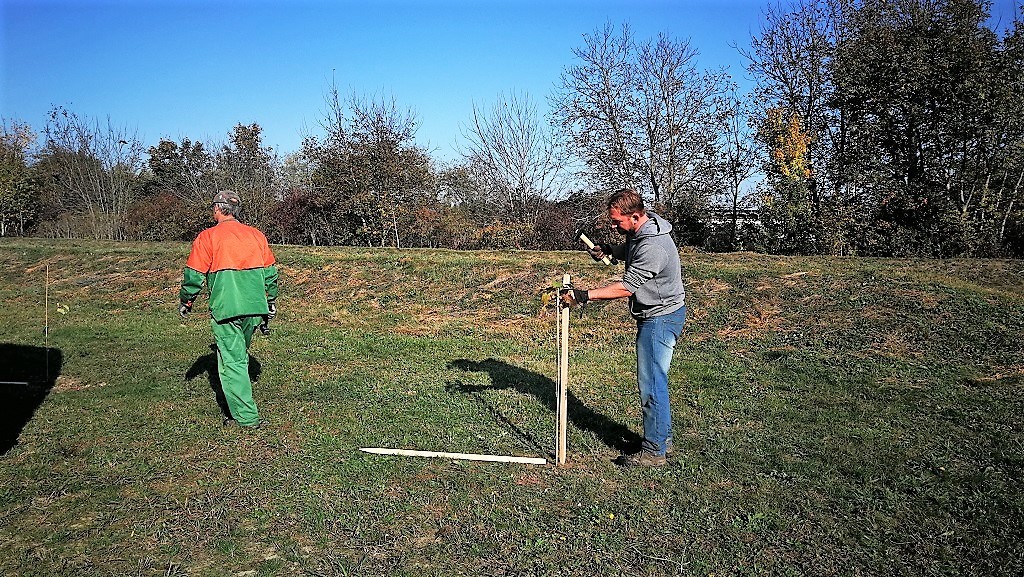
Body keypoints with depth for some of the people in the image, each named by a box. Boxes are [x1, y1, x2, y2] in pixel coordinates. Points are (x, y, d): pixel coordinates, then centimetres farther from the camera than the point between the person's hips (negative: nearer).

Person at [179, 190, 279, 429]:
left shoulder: (208, 237, -3)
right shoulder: (256, 235, 10)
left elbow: (194, 275, -1)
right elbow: (270, 272, 13)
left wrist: (185, 302, 13)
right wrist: (271, 301, 22)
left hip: (226, 309, -5)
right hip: (255, 308, 5)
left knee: (231, 361, 1)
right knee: (239, 356, 20)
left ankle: (246, 416, 1)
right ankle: (238, 407, 28)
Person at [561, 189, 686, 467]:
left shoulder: (652, 246, -27)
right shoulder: (639, 232, 5)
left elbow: (626, 287, -27)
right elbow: (629, 251, 28)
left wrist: (584, 295, -28)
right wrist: (609, 250, 7)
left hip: (661, 317, -10)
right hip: (653, 316, 10)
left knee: (651, 384, -6)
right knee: (652, 380, 16)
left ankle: (654, 451, 3)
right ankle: (662, 438, 27)